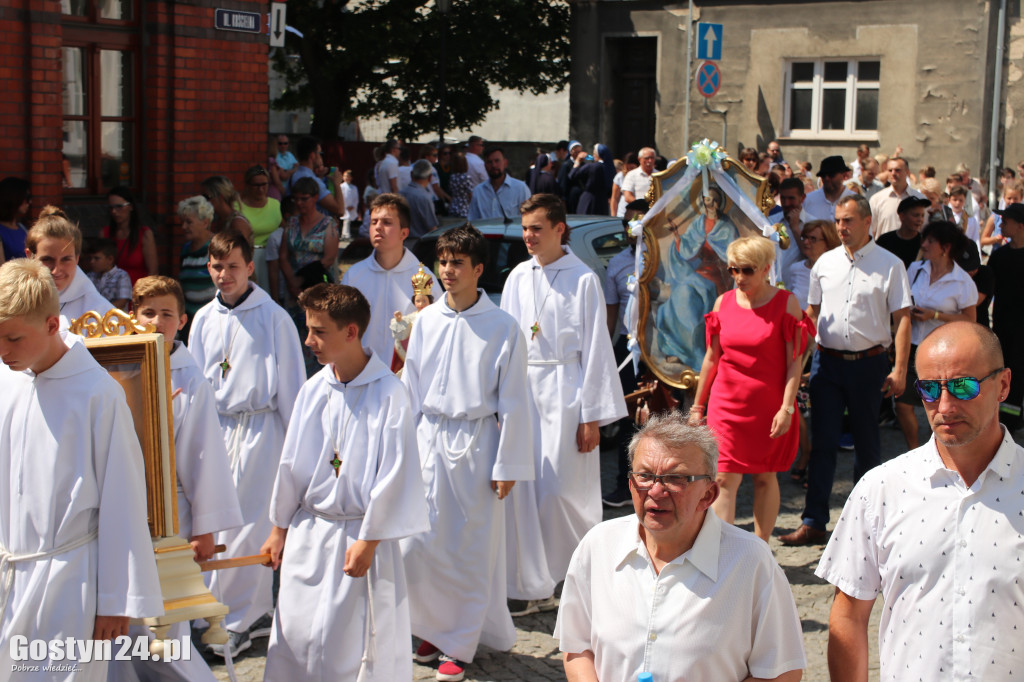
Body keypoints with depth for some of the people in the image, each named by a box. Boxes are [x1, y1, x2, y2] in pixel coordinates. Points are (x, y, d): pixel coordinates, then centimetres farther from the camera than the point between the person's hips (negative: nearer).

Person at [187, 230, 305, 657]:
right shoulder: (204, 320, 10)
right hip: (216, 428, 5)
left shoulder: (272, 317, -6)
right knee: (220, 521, 7)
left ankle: (235, 621, 6)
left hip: (259, 426, -5)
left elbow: (291, 382, -2)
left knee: (247, 525, -3)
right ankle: (256, 613, 20)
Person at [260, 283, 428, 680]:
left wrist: (368, 540, -14)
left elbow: (393, 473, -15)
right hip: (307, 536, 6)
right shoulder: (313, 390, 3)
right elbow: (291, 463, 11)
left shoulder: (388, 395, -15)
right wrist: (279, 528, 14)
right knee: (295, 636, 12)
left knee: (355, 644, 2)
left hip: (358, 538, -6)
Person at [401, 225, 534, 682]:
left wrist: (507, 465, -5)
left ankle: (460, 644, 18)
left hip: (477, 444, -3)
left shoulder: (503, 327, -6)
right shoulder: (426, 321, 5)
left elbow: (512, 401, -4)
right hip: (430, 440, 4)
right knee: (417, 544, 3)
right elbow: (410, 389, 12)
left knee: (473, 549, 3)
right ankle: (434, 626, 26)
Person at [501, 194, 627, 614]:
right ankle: (533, 587, 11)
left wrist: (592, 416, -8)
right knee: (522, 488, 2)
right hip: (522, 390, 5)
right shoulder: (518, 278, 9)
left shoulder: (582, 279, -5)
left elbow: (595, 347, -5)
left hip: (564, 391, -5)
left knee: (562, 490, -3)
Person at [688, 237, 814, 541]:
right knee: (724, 480, -5)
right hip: (726, 405, 2)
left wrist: (786, 408, -13)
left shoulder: (786, 303, -3)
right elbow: (711, 357, 13)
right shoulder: (723, 303, 6)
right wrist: (697, 405, 15)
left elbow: (795, 360, -6)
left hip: (768, 407, -2)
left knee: (765, 477, 9)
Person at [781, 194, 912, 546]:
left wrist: (900, 368, -11)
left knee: (867, 441, 8)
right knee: (822, 442, 1)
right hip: (827, 360, 3)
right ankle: (813, 522, 3)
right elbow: (812, 313, 16)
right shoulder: (825, 263, 8)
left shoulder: (890, 264, -2)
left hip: (869, 362, -2)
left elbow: (902, 318, -4)